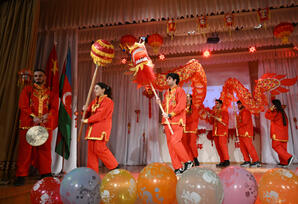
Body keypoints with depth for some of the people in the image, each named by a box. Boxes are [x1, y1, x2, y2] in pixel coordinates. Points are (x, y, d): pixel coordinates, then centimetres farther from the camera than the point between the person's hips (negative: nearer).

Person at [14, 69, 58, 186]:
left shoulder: (50, 93, 16)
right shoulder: (27, 90, 11)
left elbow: (54, 108, 6)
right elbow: (23, 105, -1)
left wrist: (48, 115, -15)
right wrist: (33, 116, -15)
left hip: (46, 125, 2)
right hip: (28, 125, -1)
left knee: (45, 149, 5)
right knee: (25, 150, -1)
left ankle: (46, 174, 15)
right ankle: (21, 176, 7)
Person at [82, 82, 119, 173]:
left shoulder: (108, 101, -5)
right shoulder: (94, 101, 19)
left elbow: (101, 115, -15)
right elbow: (88, 114, 20)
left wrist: (87, 120, -11)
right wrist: (85, 110, -3)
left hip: (102, 129, -8)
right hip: (92, 128, 8)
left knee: (99, 148, -12)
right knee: (91, 149, 4)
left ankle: (114, 167, 3)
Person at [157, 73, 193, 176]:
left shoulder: (180, 91, 0)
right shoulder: (166, 92, 22)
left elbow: (181, 106, -12)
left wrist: (170, 115, -17)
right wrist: (160, 103, 6)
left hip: (177, 121, -7)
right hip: (167, 122, 7)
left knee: (175, 141, -18)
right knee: (170, 144, 3)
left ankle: (188, 161, 1)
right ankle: (178, 168, 9)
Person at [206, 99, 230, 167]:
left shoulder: (225, 112, 4)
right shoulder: (214, 112, 18)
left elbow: (225, 122, -8)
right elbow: (211, 122, 17)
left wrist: (216, 118, -14)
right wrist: (209, 117, 0)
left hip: (222, 132, -5)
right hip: (215, 132, 5)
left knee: (222, 145, -14)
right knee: (218, 146, 2)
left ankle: (227, 161, -6)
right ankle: (222, 161, 6)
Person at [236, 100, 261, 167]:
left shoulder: (245, 112, -8)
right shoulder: (240, 113, 21)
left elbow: (245, 122, -15)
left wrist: (238, 126, -3)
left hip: (246, 133, -9)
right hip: (241, 133, 9)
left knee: (249, 146, -8)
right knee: (242, 147, 6)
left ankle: (256, 161, -3)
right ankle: (247, 161, 10)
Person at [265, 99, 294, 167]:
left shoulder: (276, 112, -12)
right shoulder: (282, 112, 16)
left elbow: (267, 116, -13)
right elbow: (286, 122, 22)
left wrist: (271, 109, -8)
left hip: (277, 134, -9)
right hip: (284, 134, 9)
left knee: (276, 146, -6)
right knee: (282, 147, 8)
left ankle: (288, 157, -16)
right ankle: (284, 162, 8)